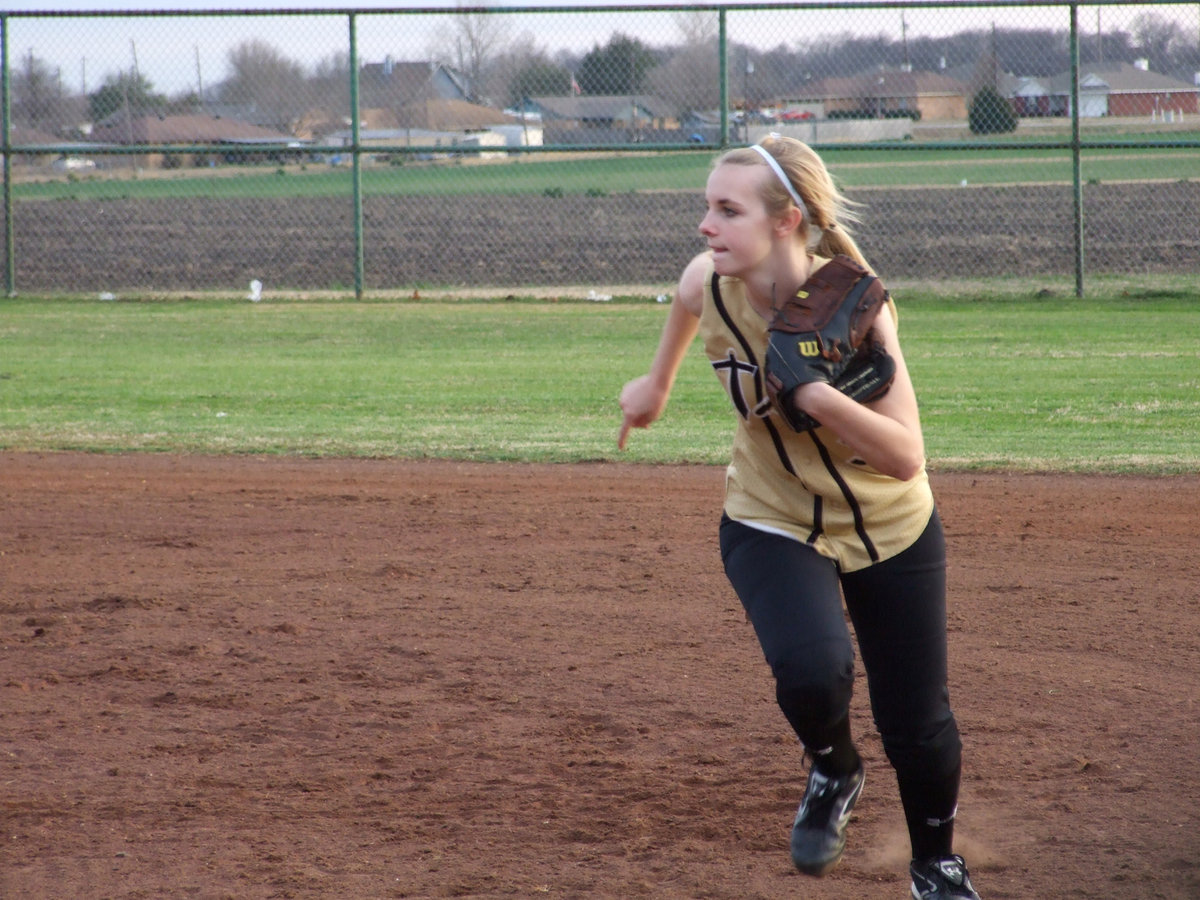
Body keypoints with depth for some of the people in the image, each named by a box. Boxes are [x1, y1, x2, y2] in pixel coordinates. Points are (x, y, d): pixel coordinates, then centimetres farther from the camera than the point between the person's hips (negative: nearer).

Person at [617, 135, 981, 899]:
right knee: (811, 670, -29)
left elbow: (905, 458, -33)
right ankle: (833, 775, 6)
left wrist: (812, 390, -45)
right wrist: (658, 383, 24)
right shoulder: (709, 284, -18)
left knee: (916, 723, 6)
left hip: (890, 532, -1)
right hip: (773, 528, 1)